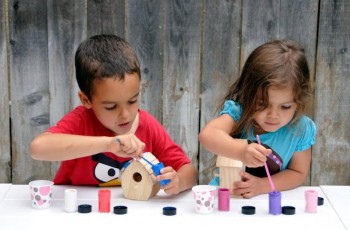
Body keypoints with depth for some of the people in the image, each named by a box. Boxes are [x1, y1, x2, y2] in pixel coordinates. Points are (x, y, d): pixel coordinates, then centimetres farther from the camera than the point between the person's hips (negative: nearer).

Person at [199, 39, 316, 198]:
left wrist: (262, 186, -16)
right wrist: (241, 150, -50)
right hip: (226, 195, -1)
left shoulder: (301, 129, -11)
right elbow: (207, 135, -33)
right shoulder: (237, 112, -16)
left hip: (271, 202, 1)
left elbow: (298, 173, -1)